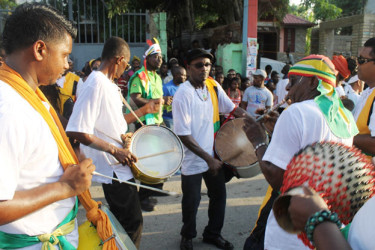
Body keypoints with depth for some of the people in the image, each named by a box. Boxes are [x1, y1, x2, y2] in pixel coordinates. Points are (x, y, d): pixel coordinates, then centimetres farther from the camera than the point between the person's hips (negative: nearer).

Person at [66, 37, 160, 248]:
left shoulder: (109, 84, 10)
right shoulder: (96, 84, -21)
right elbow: (77, 131, -28)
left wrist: (143, 110, 14)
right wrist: (114, 149, -25)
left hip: (120, 165, 10)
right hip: (114, 169, -10)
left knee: (126, 221, 24)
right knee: (133, 222, 3)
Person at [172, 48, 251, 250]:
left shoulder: (213, 86, -2)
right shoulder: (183, 95, -21)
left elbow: (231, 108, 7)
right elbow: (183, 135, -22)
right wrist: (208, 159, -21)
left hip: (214, 153, 6)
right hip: (192, 159, -6)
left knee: (219, 195, 16)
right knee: (192, 201, 9)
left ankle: (213, 234, 40)